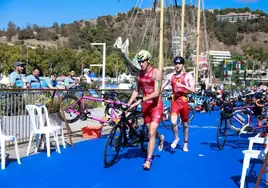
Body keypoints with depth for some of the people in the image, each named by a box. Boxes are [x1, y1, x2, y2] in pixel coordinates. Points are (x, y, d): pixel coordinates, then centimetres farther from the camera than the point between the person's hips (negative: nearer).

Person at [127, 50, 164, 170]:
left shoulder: (156, 73, -13)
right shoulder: (139, 74, 4)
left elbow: (156, 92, -21)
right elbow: (136, 91, 10)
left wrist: (140, 101, -28)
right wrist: (128, 104, -1)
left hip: (156, 105, -5)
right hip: (145, 105, 5)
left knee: (151, 133, -12)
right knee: (150, 131, 16)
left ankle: (148, 161, -7)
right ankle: (160, 138, 51)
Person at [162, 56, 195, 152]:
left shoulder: (188, 76, -1)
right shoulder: (171, 76, 6)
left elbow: (193, 90, -8)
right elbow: (162, 87, 9)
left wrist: (183, 85, -20)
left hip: (184, 102, -1)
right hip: (174, 101, 1)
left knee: (185, 124, 11)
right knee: (173, 122, -19)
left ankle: (185, 143, 29)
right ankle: (176, 138, 9)